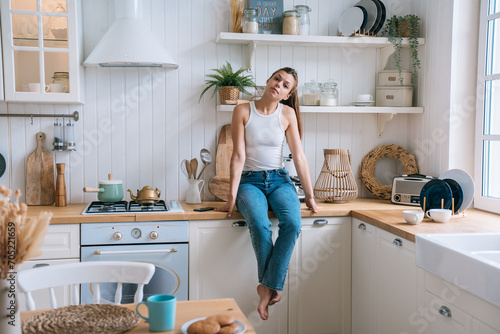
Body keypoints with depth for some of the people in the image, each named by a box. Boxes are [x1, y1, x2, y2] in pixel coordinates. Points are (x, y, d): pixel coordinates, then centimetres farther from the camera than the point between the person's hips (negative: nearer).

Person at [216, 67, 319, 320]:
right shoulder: (243, 110, -3)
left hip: (279, 180, 2)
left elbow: (299, 156, 3)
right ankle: (272, 287, -13)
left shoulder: (287, 113, 2)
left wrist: (310, 195, 2)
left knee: (292, 223, -29)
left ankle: (268, 286, -18)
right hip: (250, 180, -2)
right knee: (260, 225, -32)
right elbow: (239, 155, -8)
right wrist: (232, 198, -12)